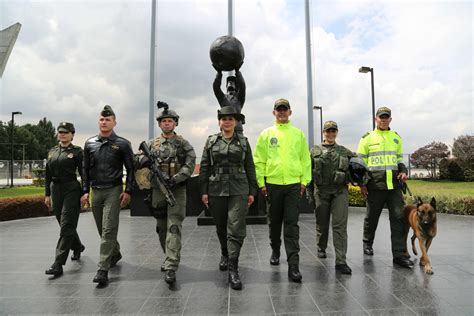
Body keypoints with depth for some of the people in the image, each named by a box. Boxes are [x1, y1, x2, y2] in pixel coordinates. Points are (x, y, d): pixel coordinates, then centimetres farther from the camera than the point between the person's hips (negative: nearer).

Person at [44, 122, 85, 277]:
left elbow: (83, 173, -6)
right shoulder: (52, 151, 12)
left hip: (71, 190, -6)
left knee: (66, 226, -7)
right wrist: (47, 194, 11)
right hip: (55, 190, 6)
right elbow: (48, 175, 15)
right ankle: (78, 247, 40)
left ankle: (58, 264, -5)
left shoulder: (77, 151, -3)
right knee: (64, 224, 16)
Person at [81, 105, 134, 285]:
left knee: (109, 230, -8)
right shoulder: (90, 143, 9)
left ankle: (103, 270, -5)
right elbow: (85, 169, 12)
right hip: (95, 191, 5)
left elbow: (130, 169, -1)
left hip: (113, 191, -5)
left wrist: (128, 191, -9)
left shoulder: (122, 144, -2)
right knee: (102, 229, 15)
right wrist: (85, 191, 5)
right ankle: (115, 253, 37)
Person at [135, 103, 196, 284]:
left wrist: (176, 178, -22)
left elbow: (190, 164, -8)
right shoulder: (152, 144, 11)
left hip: (177, 190, -4)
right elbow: (136, 161, 8)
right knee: (161, 227, 14)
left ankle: (171, 267, -12)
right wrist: (145, 160, -15)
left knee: (174, 227, -10)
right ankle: (169, 257, 33)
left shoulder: (183, 143, 2)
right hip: (157, 190, 4)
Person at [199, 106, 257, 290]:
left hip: (239, 190, -1)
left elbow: (250, 168, 7)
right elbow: (204, 167, 5)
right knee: (220, 227, 14)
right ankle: (225, 255, 39)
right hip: (216, 190, 2)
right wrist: (203, 191, 0)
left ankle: (233, 269, -2)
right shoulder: (211, 141, 6)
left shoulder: (243, 142, 6)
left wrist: (252, 191, 4)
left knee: (236, 228, -8)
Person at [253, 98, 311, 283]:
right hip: (272, 184, 1)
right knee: (274, 222, 14)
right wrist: (261, 182, -3)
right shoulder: (266, 134, 4)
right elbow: (259, 160, 2)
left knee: (292, 224, -4)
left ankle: (293, 265, -3)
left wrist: (304, 181, 1)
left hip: (294, 184, 0)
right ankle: (275, 251, 36)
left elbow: (305, 159, 8)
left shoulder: (298, 134, 8)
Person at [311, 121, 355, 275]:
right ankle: (321, 248, 37)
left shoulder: (345, 151, 11)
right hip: (321, 191, 0)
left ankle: (341, 261, -6)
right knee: (322, 223, 12)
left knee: (340, 226, -6)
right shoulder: (315, 151, 7)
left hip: (340, 191, 0)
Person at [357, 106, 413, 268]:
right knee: (372, 217, 9)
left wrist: (403, 171, 4)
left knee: (398, 217, -2)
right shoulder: (367, 138, 2)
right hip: (375, 186, -3)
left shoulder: (396, 138, 15)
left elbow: (399, 158, 24)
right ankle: (367, 243, 31)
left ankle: (399, 254, 2)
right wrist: (362, 183, -4)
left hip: (394, 185, 3)